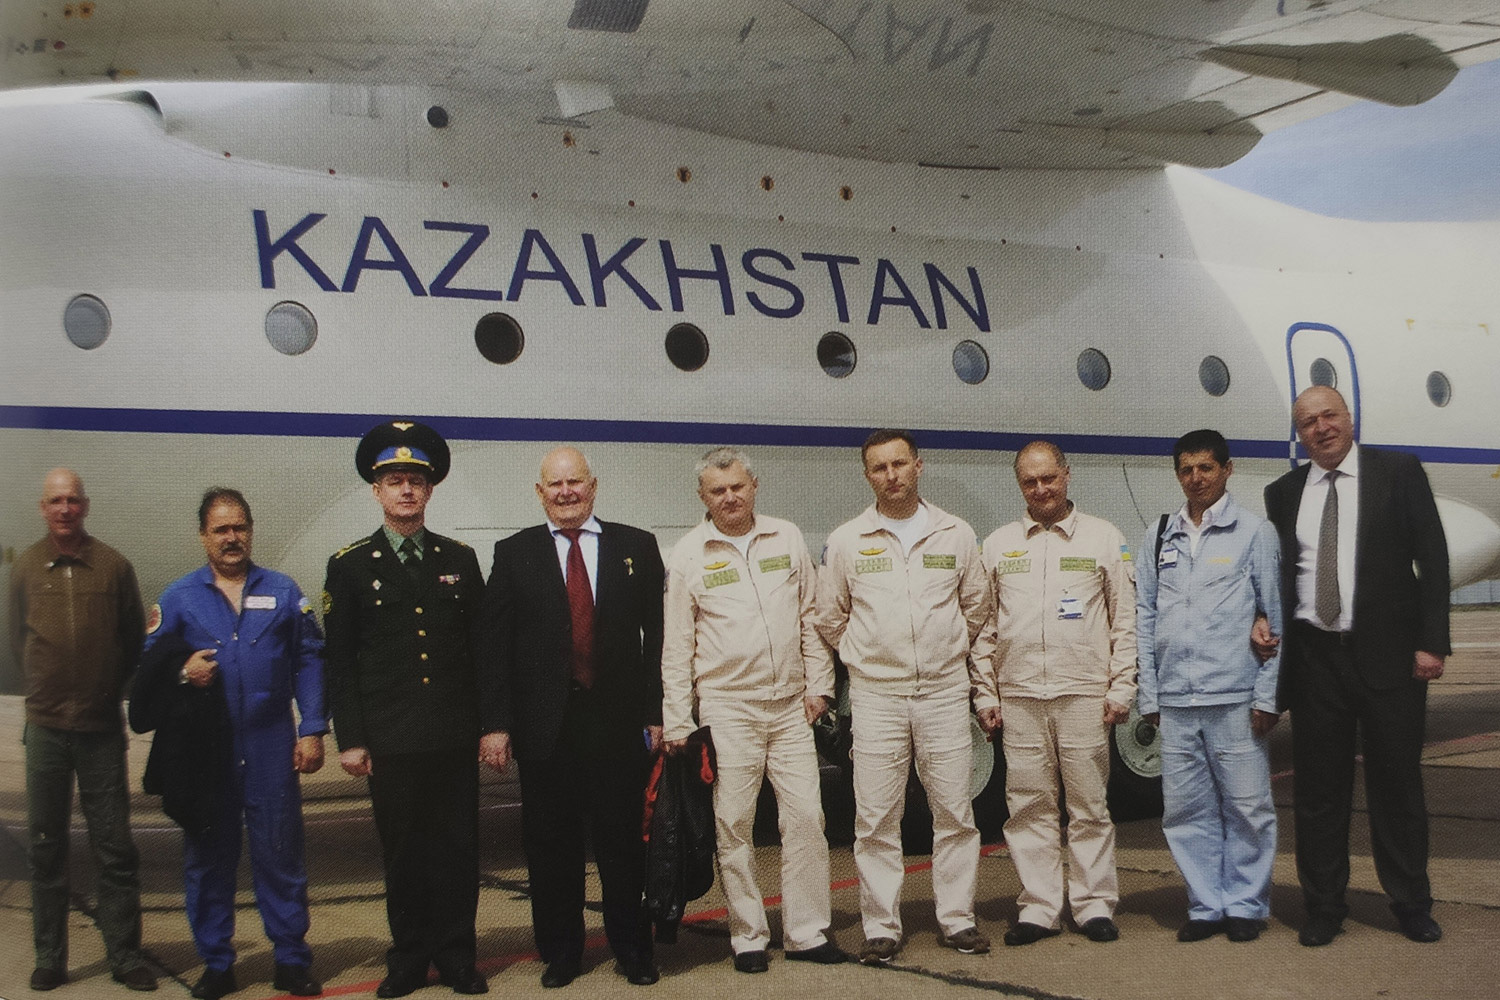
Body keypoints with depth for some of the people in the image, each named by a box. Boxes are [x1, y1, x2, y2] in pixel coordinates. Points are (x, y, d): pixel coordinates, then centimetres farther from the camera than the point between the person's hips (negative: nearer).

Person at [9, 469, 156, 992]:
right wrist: (49, 689, 12)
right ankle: (49, 959, 18)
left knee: (114, 849, 3)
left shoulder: (113, 566, -1)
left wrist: (106, 690, 10)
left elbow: (133, 642, 8)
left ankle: (125, 955, 12)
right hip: (45, 727, 1)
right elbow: (18, 640, 14)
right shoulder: (25, 568, 3)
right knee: (45, 847, 8)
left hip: (102, 727, -1)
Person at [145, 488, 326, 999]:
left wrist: (312, 730, -2)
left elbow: (309, 661, 5)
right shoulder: (178, 597, 6)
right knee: (206, 860, 8)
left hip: (271, 750, -1)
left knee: (280, 857, 2)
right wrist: (182, 674, -14)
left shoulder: (281, 591, 6)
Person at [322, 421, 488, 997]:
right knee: (403, 852, 7)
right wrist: (349, 739, -3)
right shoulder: (349, 567, 3)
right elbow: (340, 663, 2)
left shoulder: (460, 560, 9)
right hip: (391, 741, -1)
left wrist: (491, 725, 5)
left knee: (458, 848, 5)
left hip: (455, 737, 2)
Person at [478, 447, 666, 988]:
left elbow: (657, 635, 3)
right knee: (550, 843, 9)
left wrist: (656, 711, -3)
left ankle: (633, 949, 23)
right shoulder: (514, 554, 5)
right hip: (544, 725, 0)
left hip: (617, 720, 0)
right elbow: (493, 646, 1)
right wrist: (494, 723, -6)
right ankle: (560, 952, 24)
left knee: (622, 840, 8)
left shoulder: (637, 547, 5)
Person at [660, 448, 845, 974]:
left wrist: (818, 685, 5)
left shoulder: (787, 538, 7)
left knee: (806, 818, 1)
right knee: (732, 826, 1)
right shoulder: (688, 555, 1)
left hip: (790, 705, 2)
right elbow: (676, 646, 2)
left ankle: (807, 933, 12)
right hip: (725, 708, -2)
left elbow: (811, 617, 11)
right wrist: (677, 722, -1)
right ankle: (748, 937, 13)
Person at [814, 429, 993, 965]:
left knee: (955, 812, 4)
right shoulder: (846, 540, 3)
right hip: (876, 695, -1)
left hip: (944, 692, 1)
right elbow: (829, 618, 12)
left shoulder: (955, 534, 6)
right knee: (875, 818, 0)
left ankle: (957, 920, 16)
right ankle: (881, 928, 9)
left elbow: (976, 605, 17)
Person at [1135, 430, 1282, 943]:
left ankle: (1245, 905, 16)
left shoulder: (1255, 531, 4)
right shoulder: (1159, 536, 13)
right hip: (1175, 701, 3)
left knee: (1247, 806, 1)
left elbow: (1275, 617, 3)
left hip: (1235, 697, -3)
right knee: (1185, 809, 6)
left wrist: (1268, 695, -3)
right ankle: (1207, 905, 18)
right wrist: (1149, 695, 7)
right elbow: (1144, 618, 12)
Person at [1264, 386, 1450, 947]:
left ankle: (1411, 905, 20)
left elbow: (1432, 559, -2)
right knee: (1318, 787, 7)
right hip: (1314, 658, 2)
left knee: (1397, 781, 6)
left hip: (1389, 654, -2)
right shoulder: (1283, 494, 9)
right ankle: (1324, 907, 19)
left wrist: (1431, 642, -9)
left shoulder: (1399, 473, 1)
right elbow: (1274, 574, 10)